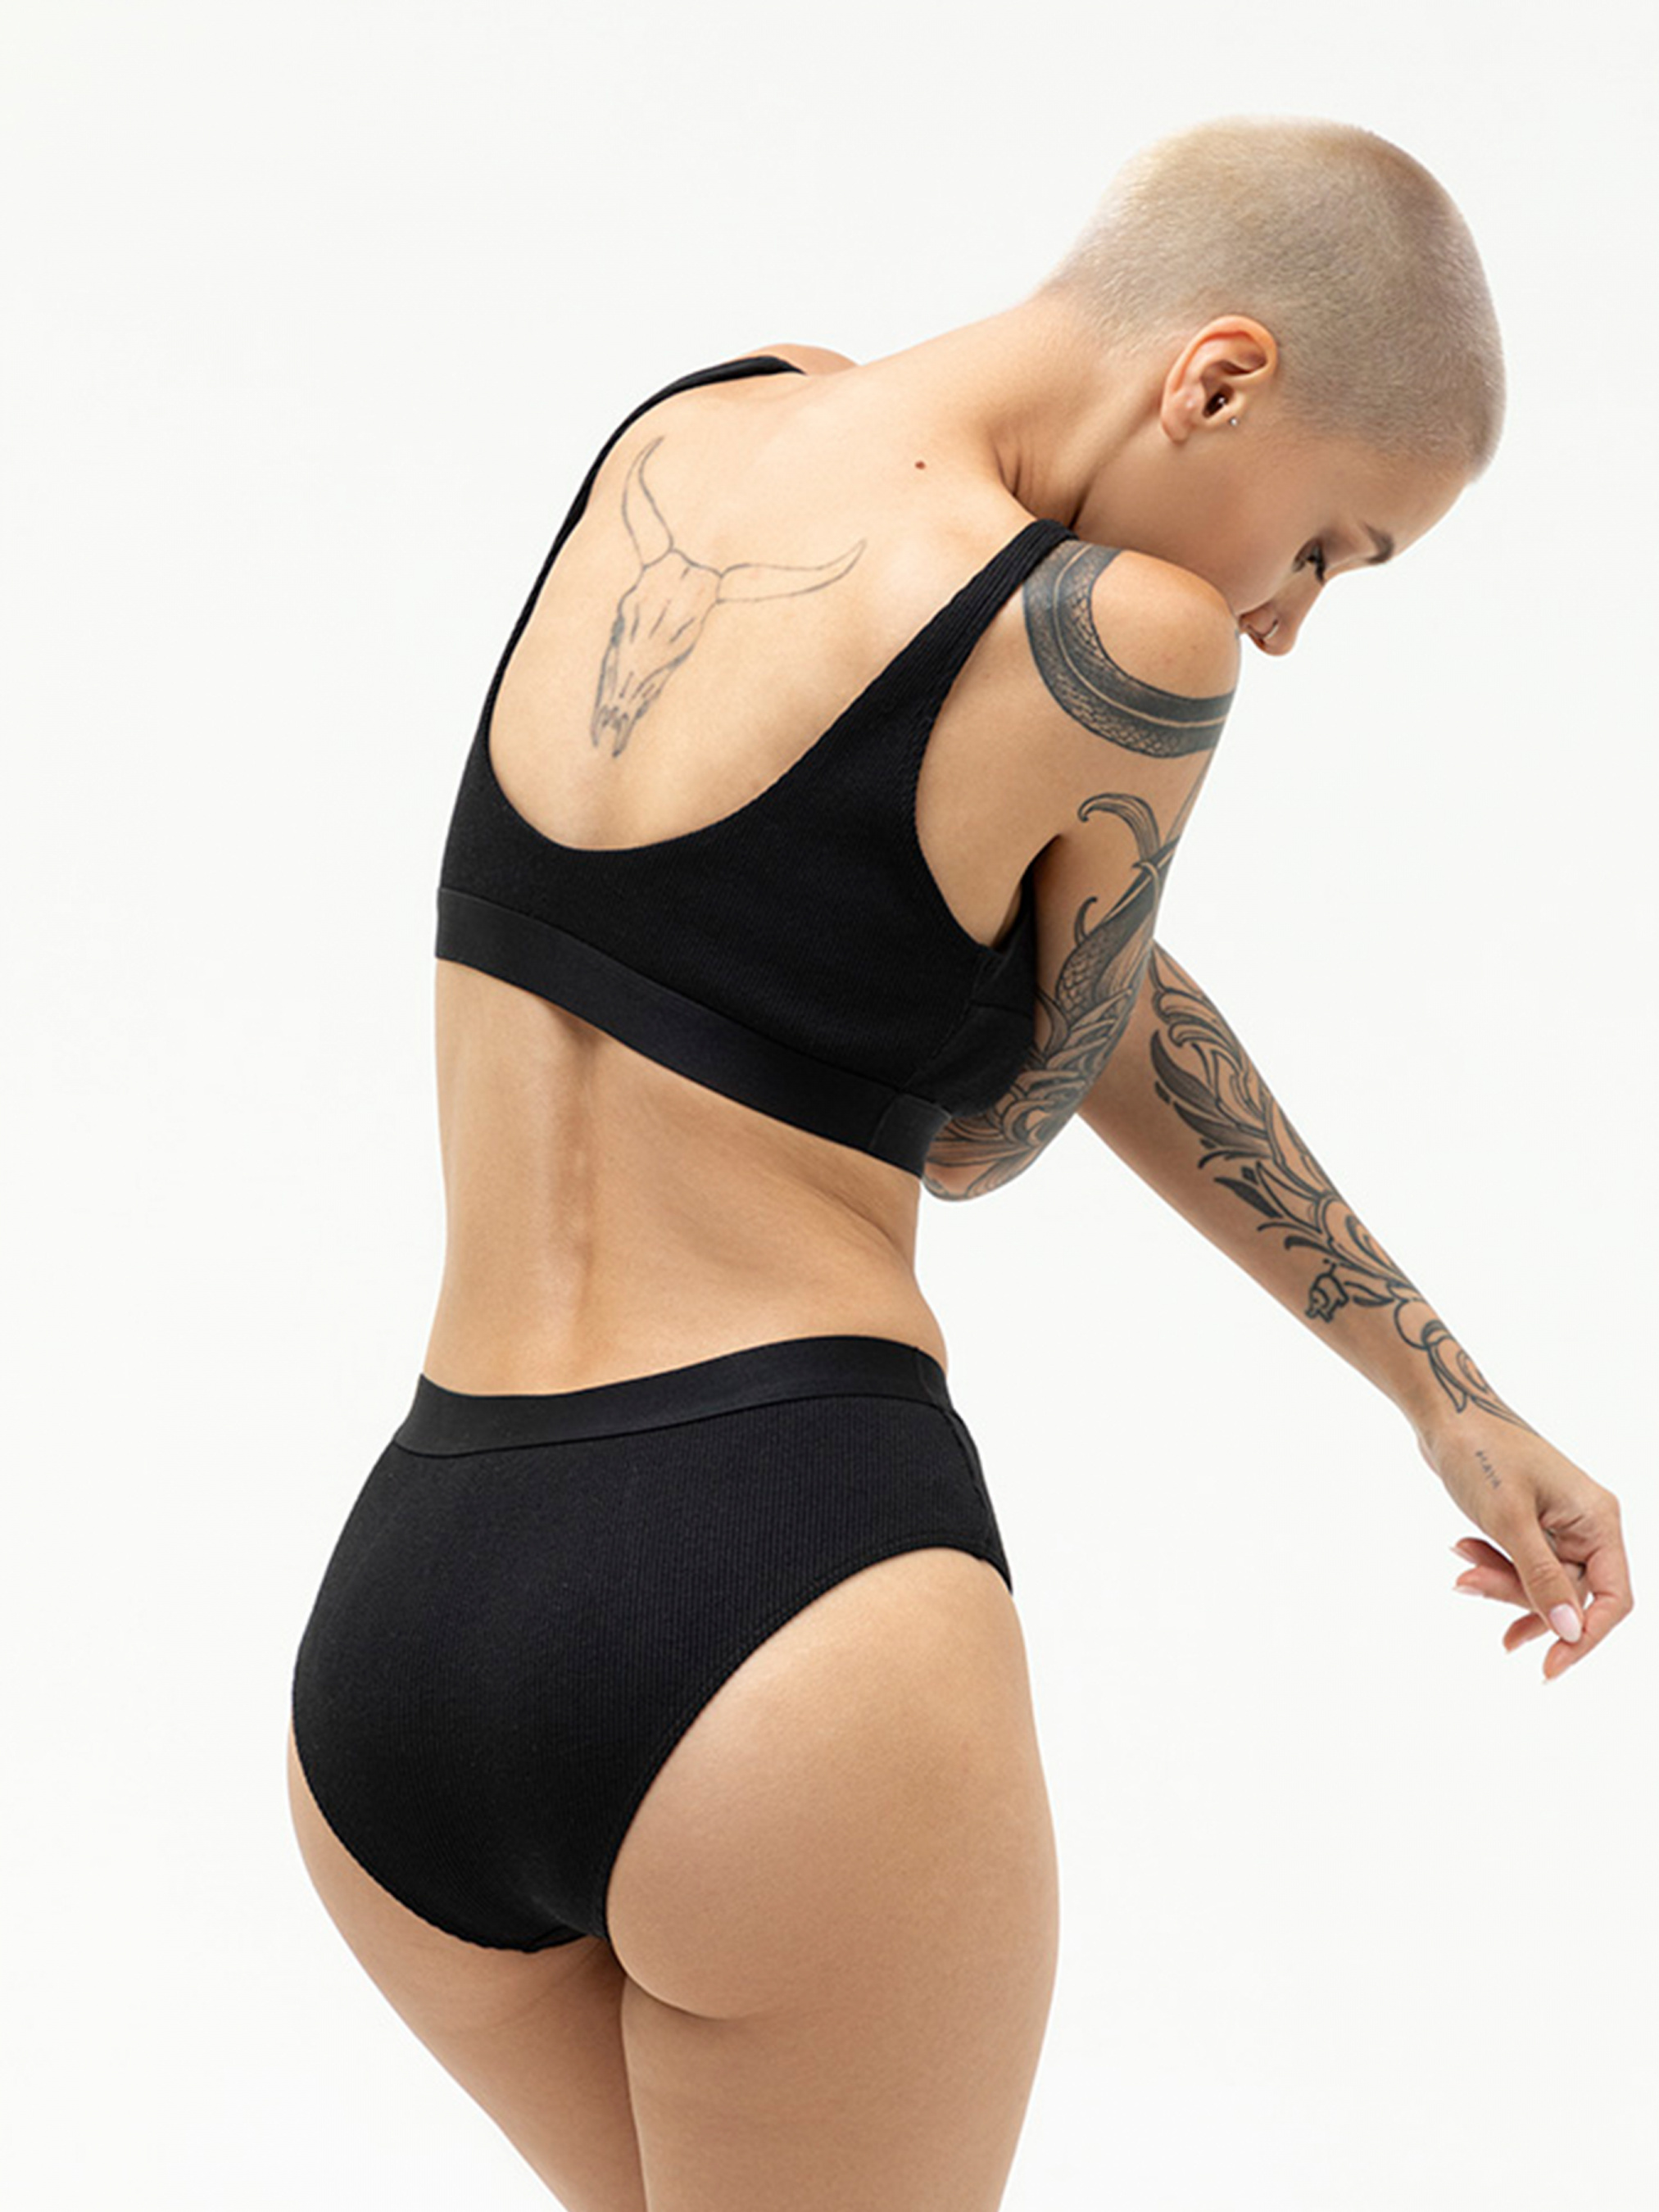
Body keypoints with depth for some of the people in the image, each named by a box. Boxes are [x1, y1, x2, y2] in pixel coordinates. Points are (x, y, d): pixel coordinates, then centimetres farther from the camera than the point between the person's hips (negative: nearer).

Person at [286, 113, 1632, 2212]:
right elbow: (985, 1132, 3)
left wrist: (1442, 1388, 19)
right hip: (794, 1603, -7)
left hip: (396, 1632, 7)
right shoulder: (1123, 641, -13)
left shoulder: (688, 433, 11)